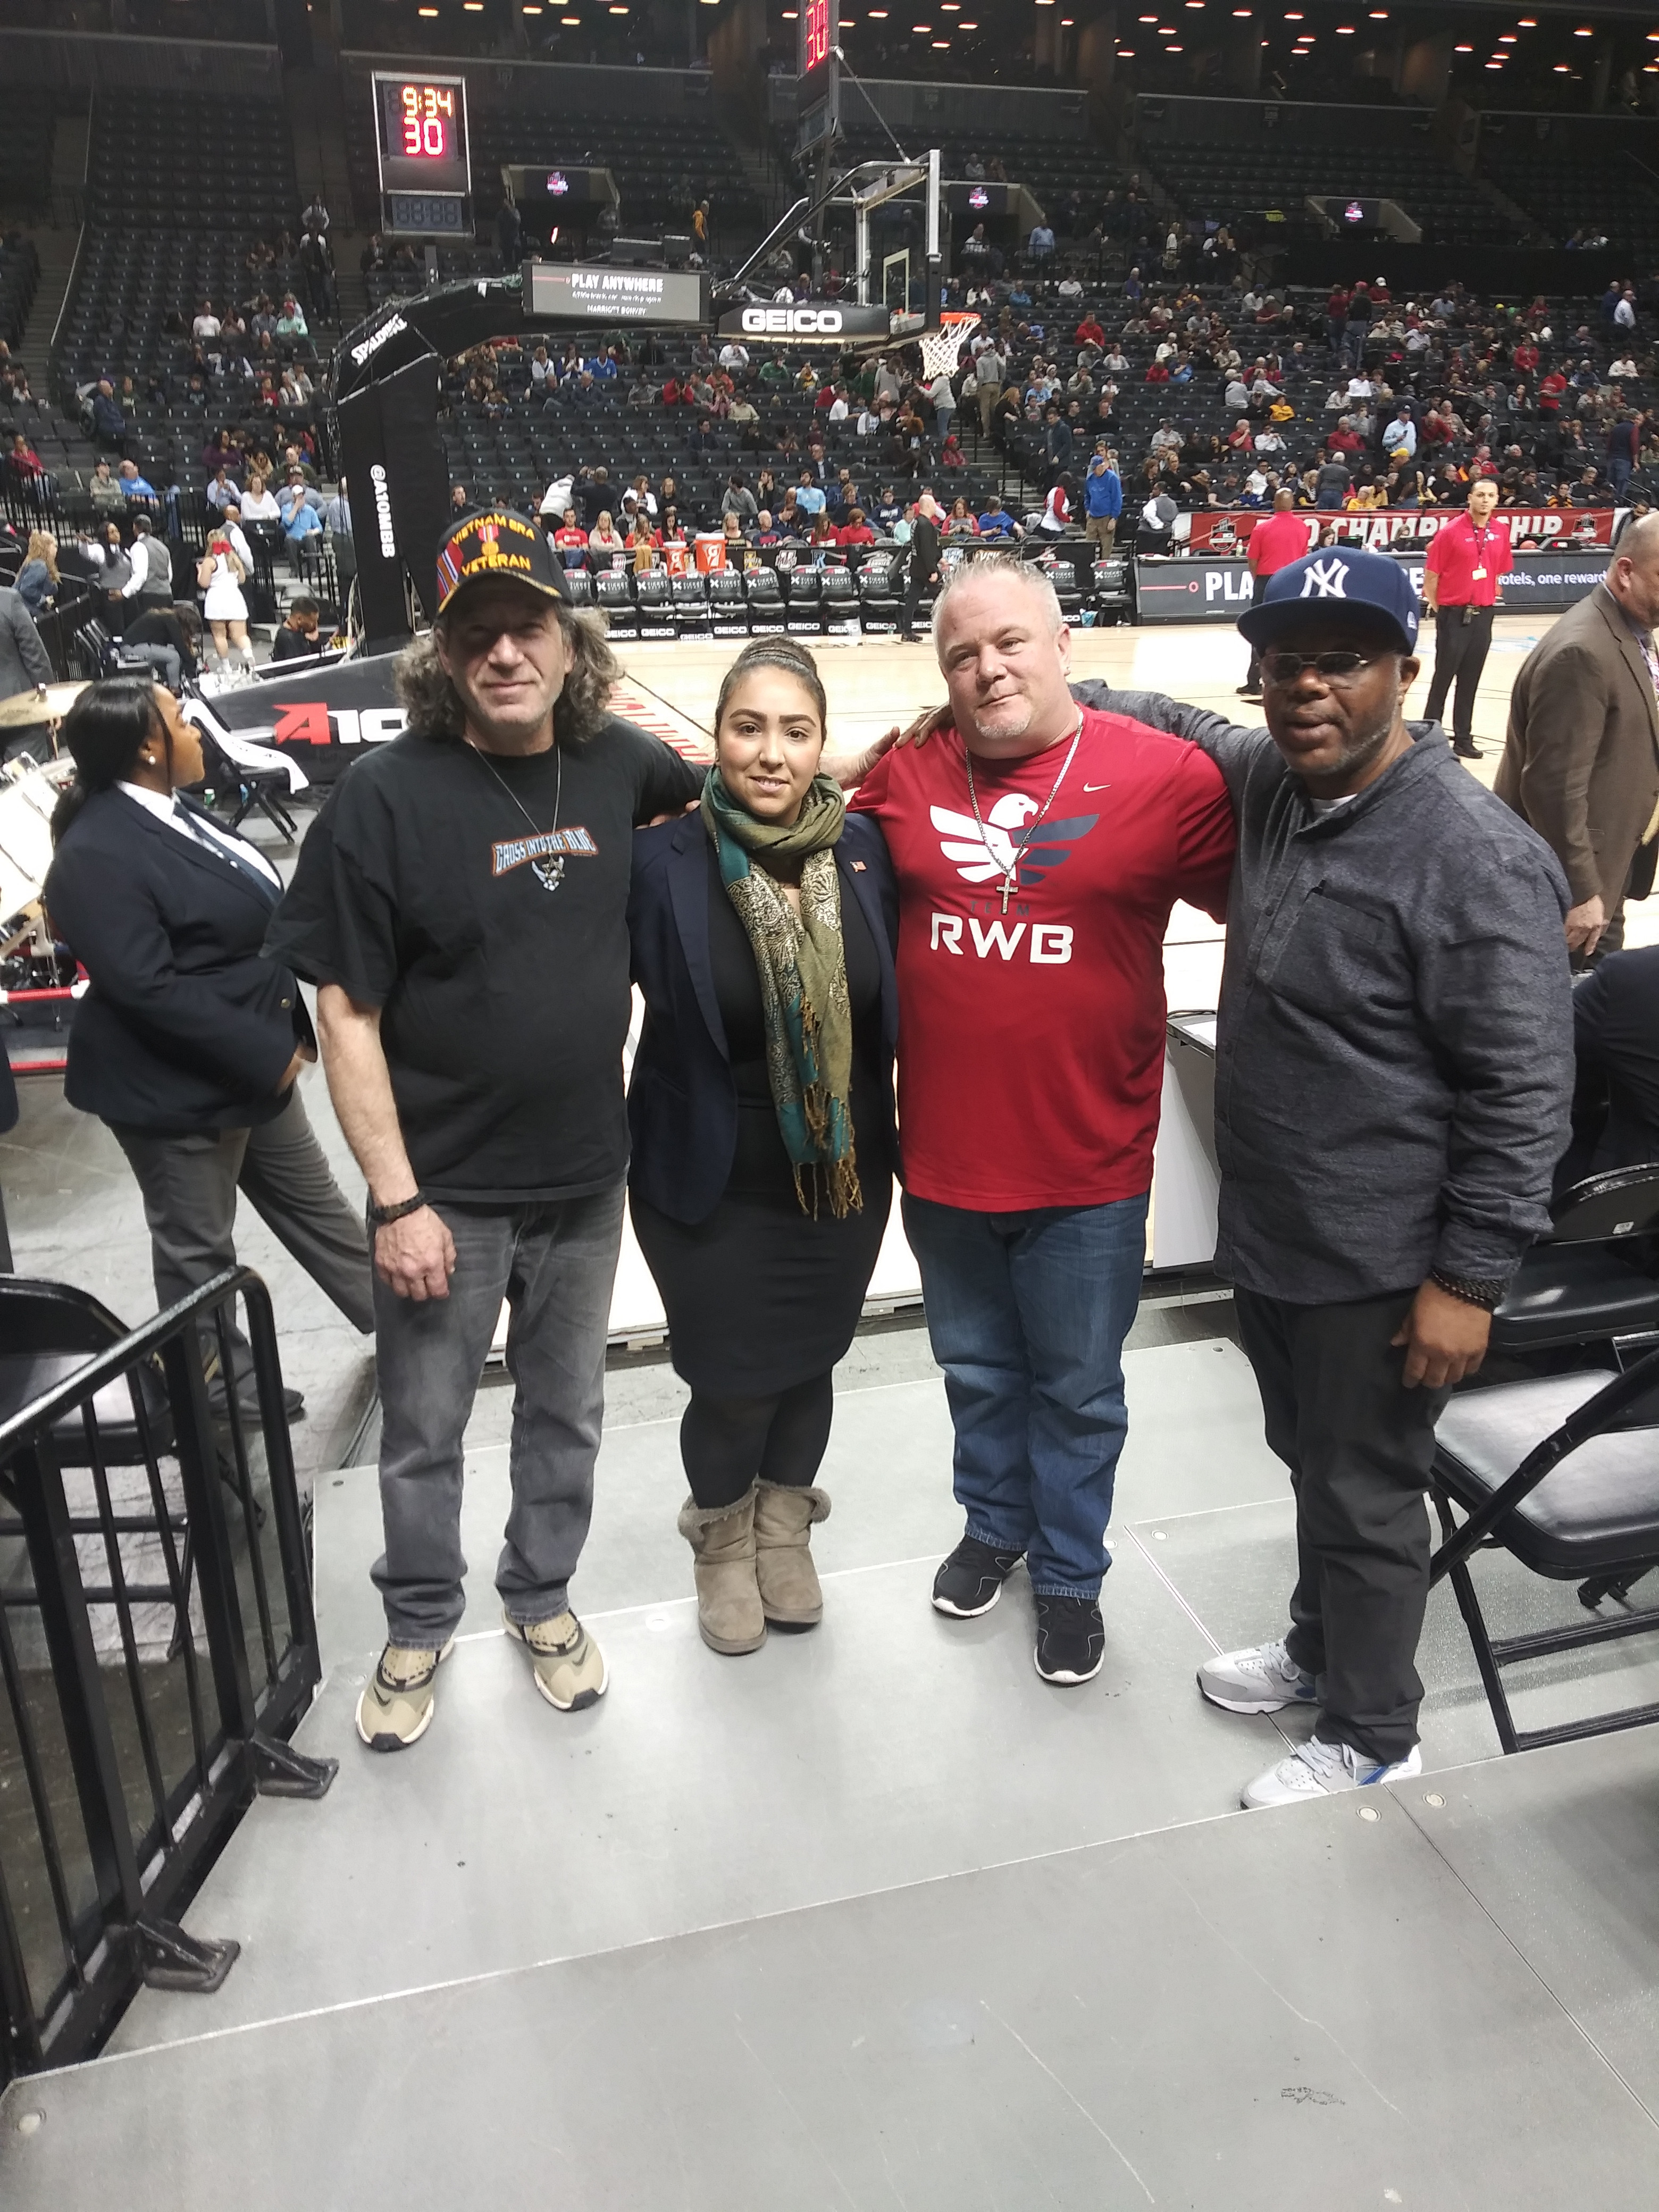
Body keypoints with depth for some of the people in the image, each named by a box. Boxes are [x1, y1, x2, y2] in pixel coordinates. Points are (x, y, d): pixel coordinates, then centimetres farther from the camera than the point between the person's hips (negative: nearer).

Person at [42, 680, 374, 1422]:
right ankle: (221, 1388, 28)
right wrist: (266, 1055, -23)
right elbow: (148, 989, -28)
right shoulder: (98, 854, -23)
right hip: (177, 1089, -9)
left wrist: (286, 1030, 11)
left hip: (251, 1066, 9)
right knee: (198, 1248, 10)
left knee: (313, 1203, 20)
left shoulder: (172, 812, 7)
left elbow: (252, 927, 15)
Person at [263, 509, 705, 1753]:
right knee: (425, 1432, 14)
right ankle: (421, 1626, 40)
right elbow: (346, 1013, -14)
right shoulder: (388, 795, -16)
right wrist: (396, 1201, -15)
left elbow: (710, 795, 22)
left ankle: (543, 1597, 45)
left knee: (567, 1412, 20)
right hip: (446, 1192, -3)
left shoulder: (616, 763, -4)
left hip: (587, 1179, 4)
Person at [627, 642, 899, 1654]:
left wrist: (890, 1143, 4)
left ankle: (785, 1530, 48)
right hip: (716, 1187, -3)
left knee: (811, 1360, 19)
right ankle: (722, 1542, 41)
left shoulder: (864, 847, -6)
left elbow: (894, 1007, 3)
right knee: (732, 1383, 8)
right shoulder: (665, 861, -14)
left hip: (843, 1178, 3)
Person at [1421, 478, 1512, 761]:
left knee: (1470, 681, 8)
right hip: (1453, 615, -4)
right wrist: (1438, 608, -3)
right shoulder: (1451, 531, -8)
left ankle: (1463, 739, 14)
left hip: (1482, 615, 4)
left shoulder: (1501, 531, 6)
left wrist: (1489, 600, 13)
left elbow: (1499, 571, 17)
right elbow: (1431, 575, -5)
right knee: (1443, 677, 1)